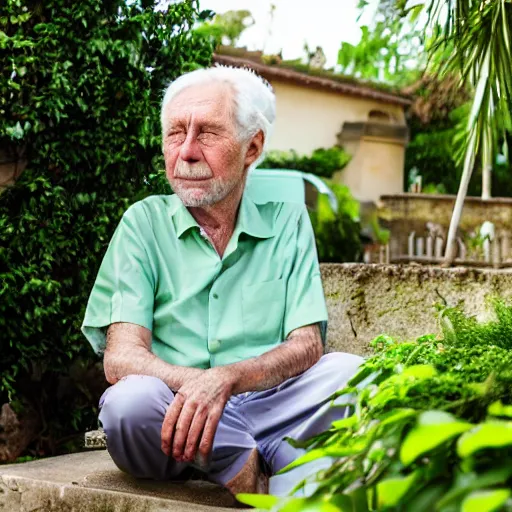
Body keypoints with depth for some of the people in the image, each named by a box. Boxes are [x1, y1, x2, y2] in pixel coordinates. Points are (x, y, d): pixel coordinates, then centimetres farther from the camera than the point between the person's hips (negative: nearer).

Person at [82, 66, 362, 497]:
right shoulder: (144, 223, 6)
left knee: (346, 372, -24)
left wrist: (225, 379, -24)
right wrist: (199, 387, -27)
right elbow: (121, 357, -5)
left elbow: (306, 346, -2)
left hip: (271, 411, 1)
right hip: (176, 416, -1)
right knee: (131, 400, -33)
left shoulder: (288, 223, 10)